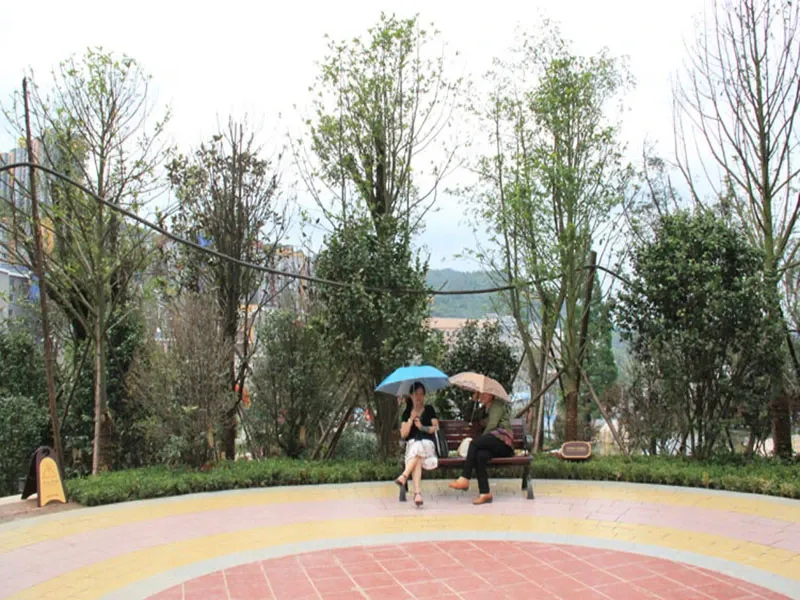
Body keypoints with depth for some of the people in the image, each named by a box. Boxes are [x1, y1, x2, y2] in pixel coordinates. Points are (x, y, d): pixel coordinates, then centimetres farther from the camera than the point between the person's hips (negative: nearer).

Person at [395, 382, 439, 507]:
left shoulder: (429, 409, 16)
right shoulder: (407, 413, 16)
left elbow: (435, 427, 5)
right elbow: (403, 434, 6)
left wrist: (422, 427, -12)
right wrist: (411, 419, -6)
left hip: (428, 444, 0)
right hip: (412, 444, 0)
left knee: (417, 449, -38)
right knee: (417, 458, -36)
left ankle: (404, 476, -49)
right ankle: (417, 493, -48)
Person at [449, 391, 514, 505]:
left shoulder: (498, 404, 8)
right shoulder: (483, 408, 30)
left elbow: (492, 425, -5)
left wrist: (482, 438, -8)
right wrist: (473, 401, 13)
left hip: (503, 441, -5)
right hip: (491, 445, 5)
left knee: (474, 443, -28)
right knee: (480, 455, -28)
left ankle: (464, 479, -30)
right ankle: (484, 493, -34)